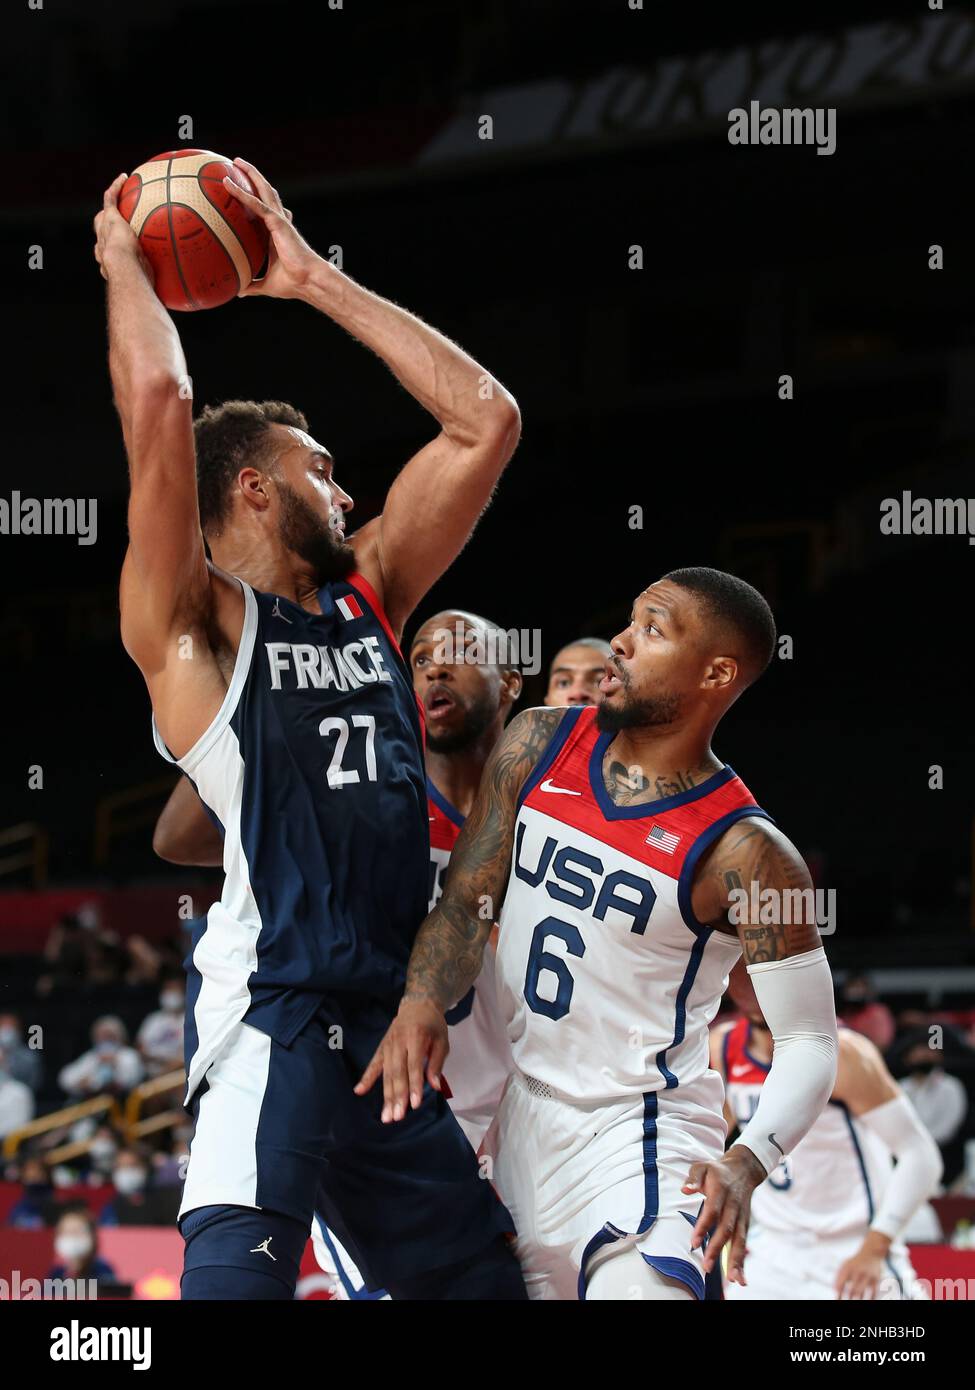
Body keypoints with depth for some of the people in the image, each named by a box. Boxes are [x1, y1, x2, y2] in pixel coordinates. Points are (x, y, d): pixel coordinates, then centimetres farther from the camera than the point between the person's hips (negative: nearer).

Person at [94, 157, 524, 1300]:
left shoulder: (366, 595, 19)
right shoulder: (193, 620, -1)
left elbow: (484, 420, 19)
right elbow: (155, 396, -14)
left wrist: (316, 283, 17)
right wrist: (122, 259, 3)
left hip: (389, 1025, 8)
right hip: (269, 1019, -7)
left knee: (484, 1282, 10)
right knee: (233, 1275, -23)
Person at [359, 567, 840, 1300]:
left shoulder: (745, 853, -16)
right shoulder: (539, 745, 0)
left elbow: (809, 1041, -11)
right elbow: (466, 900, 4)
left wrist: (745, 1165, -28)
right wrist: (422, 1000, -16)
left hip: (643, 1136, -6)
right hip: (523, 1118, 6)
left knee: (640, 1287, -30)